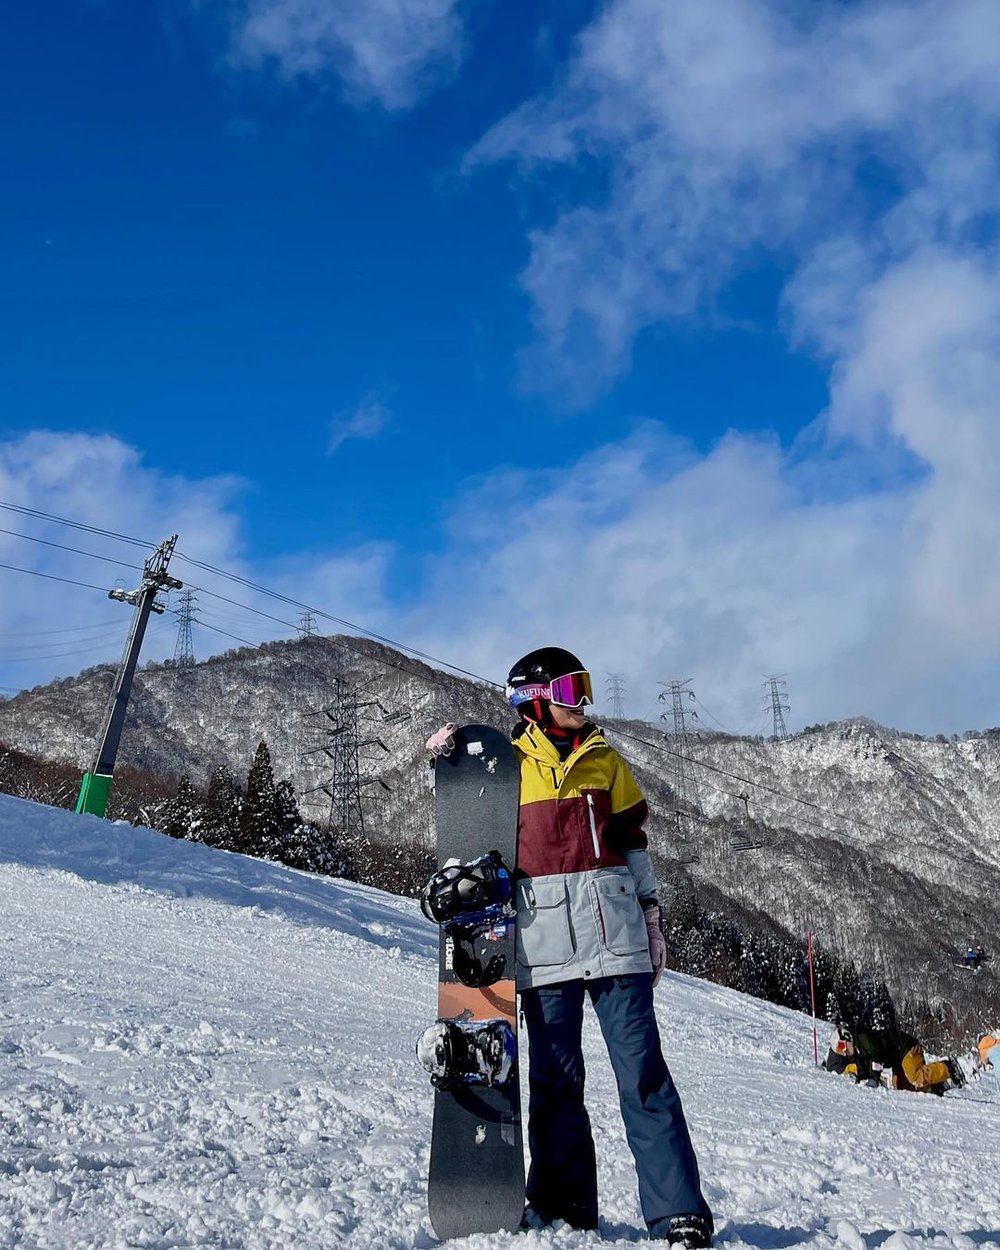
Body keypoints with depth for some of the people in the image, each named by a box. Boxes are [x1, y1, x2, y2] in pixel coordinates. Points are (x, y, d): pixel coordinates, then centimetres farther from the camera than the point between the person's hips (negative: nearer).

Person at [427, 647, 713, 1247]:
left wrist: (651, 918, 9)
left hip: (613, 928, 0)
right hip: (543, 936, 0)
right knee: (554, 1074, 4)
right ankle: (564, 1202, 15)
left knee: (641, 1067, -4)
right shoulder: (508, 764, 11)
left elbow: (633, 844, 16)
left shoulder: (605, 759, 15)